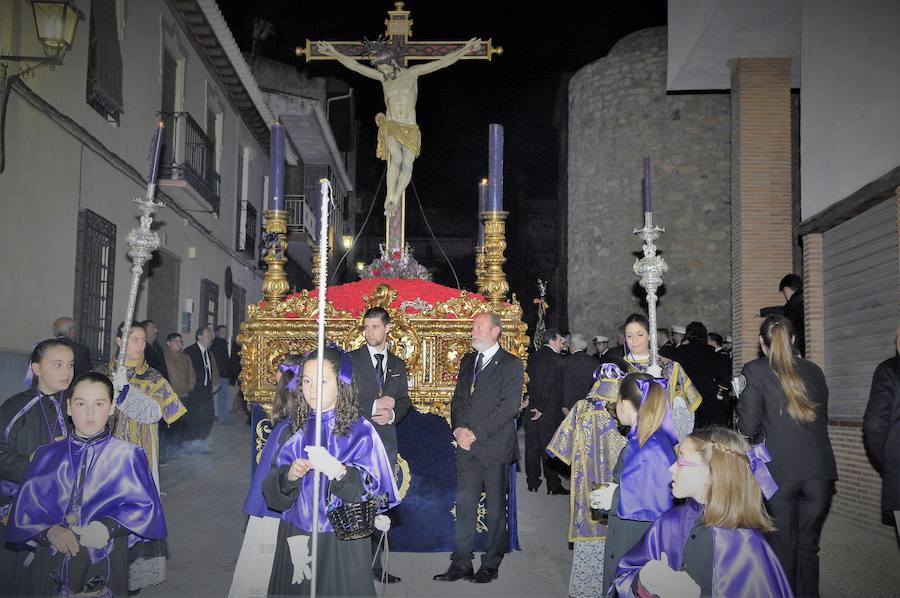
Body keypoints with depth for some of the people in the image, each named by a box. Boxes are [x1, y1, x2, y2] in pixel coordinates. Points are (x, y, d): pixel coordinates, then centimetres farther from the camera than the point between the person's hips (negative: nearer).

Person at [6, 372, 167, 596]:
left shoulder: (127, 456, 0)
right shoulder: (47, 456, 7)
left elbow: (144, 506, -6)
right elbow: (25, 509, 2)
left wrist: (108, 526, -21)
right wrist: (50, 531, -16)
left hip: (104, 567, -2)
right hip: (52, 567, 2)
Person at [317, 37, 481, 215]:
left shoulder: (413, 72, 3)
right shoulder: (382, 77, 7)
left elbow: (442, 62, -1)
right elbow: (354, 65, 9)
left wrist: (464, 50, -6)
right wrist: (335, 54, 3)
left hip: (410, 129, 1)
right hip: (390, 126, -1)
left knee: (407, 165, -10)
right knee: (396, 159, -25)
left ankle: (395, 200, 7)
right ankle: (389, 197, -17)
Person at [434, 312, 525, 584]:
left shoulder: (511, 364, -5)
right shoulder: (467, 361, 15)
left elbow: (509, 406, -13)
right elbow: (457, 399, 15)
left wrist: (476, 433, -15)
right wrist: (458, 429, -3)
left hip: (495, 448, -5)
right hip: (467, 448, 5)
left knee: (495, 509, 5)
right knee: (464, 506, 5)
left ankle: (491, 565, 15)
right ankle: (461, 564, 12)